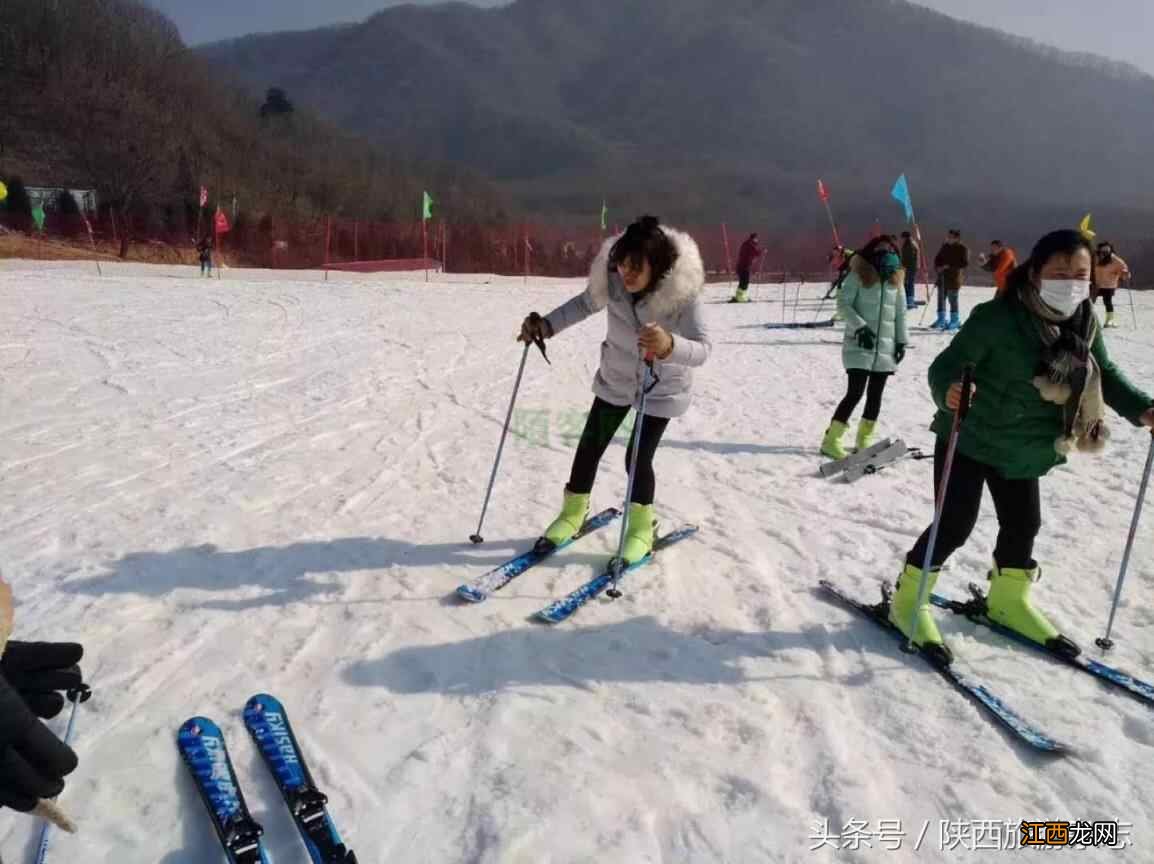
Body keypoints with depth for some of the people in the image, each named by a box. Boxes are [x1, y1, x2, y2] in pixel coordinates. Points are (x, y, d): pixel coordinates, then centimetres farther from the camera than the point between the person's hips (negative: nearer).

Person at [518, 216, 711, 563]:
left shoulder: (682, 291, -31)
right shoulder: (611, 278, -21)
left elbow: (702, 348, -38)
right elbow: (585, 304, -1)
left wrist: (669, 345, -59)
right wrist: (545, 325, -14)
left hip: (663, 387, -4)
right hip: (615, 378, 4)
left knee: (638, 457, -8)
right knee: (589, 446, 8)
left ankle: (641, 529, 18)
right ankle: (573, 513, 33)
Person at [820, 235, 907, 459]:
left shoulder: (896, 278, 8)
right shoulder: (859, 275, -7)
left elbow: (900, 312, 14)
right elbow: (843, 303, -10)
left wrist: (901, 341, 10)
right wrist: (860, 326, -20)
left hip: (885, 346, 5)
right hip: (859, 345, -5)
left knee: (875, 395, 7)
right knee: (855, 393, -12)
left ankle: (864, 442, 20)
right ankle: (831, 441, -5)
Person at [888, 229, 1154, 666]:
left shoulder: (1085, 322, -5)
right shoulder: (996, 318, -26)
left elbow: (1106, 374, 9)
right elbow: (947, 365, -27)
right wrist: (948, 391, -49)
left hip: (1025, 448, 7)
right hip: (970, 439, -7)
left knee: (1023, 523, 16)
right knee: (955, 524, -6)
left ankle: (1008, 599, 40)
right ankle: (908, 600, 12)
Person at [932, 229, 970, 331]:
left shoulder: (962, 248, -6)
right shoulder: (945, 246, 12)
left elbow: (965, 263, -11)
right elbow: (937, 259, 20)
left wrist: (949, 267, -16)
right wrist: (938, 267, 0)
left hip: (954, 277, -6)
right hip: (942, 276, 7)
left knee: (952, 298, -6)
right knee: (941, 297, 9)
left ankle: (955, 320, 6)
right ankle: (941, 320, 18)